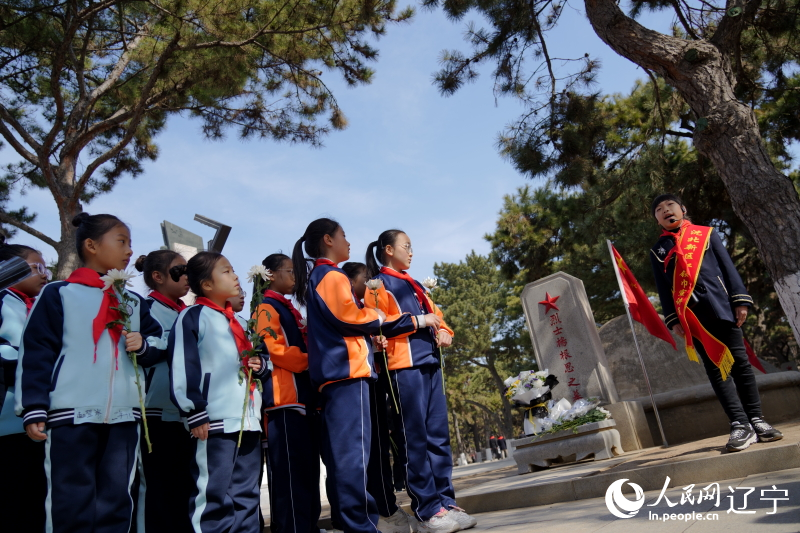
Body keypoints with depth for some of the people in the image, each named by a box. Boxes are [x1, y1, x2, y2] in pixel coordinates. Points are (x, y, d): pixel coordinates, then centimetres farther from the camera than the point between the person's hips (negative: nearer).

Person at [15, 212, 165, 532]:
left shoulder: (134, 302, 18)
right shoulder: (58, 294, 3)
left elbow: (158, 343, 22)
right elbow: (36, 352, -2)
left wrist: (144, 345, -1)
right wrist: (34, 408, -8)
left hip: (125, 415, 4)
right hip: (71, 414, -4)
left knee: (116, 504, 8)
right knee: (71, 505, -1)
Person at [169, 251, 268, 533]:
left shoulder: (234, 320, 20)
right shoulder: (193, 316, -5)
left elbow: (251, 356, 30)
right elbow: (182, 367, -14)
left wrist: (259, 364, 7)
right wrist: (195, 413, -17)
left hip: (247, 420, 9)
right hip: (214, 423, -8)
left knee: (246, 497, 14)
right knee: (214, 497, -4)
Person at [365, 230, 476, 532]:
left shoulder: (415, 285, 25)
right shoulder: (379, 284, 3)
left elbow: (435, 313, 27)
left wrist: (443, 331, 4)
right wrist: (417, 320, -14)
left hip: (430, 362, 8)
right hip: (404, 364, -7)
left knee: (439, 435, 6)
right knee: (415, 438, -6)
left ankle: (446, 503, 11)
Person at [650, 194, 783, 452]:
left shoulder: (706, 234, 13)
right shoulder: (658, 251, 12)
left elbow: (727, 267, 8)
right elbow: (663, 289, 9)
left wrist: (740, 300, 0)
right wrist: (673, 320, 0)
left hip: (721, 307, 0)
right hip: (692, 316, 0)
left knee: (739, 362, 3)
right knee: (715, 368, -1)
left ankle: (756, 420, 13)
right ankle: (740, 425, 1)